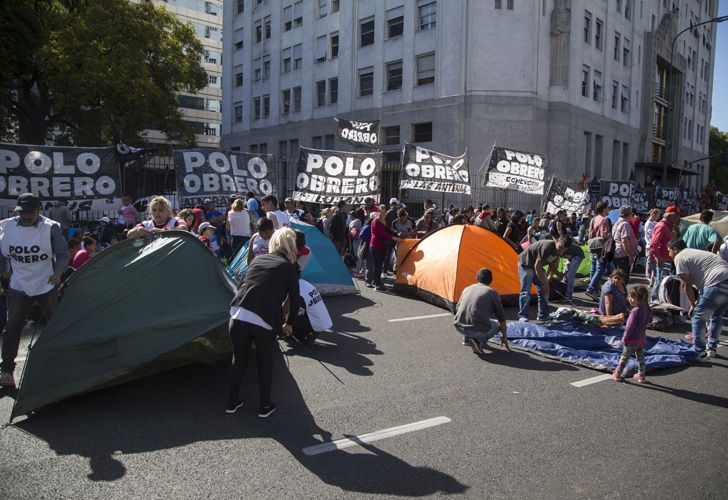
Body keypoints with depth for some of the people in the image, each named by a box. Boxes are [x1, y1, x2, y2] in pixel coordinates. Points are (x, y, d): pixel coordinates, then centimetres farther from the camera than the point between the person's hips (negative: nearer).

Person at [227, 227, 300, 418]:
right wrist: (288, 324, 27)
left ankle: (232, 402, 34)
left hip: (238, 316, 4)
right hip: (264, 323, -3)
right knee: (265, 363, 17)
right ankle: (265, 406, 28)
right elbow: (294, 299, 11)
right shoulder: (289, 267, 6)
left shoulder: (257, 260, 17)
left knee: (238, 359, 22)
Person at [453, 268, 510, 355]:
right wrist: (504, 336, 24)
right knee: (497, 325, 25)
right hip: (478, 330, -5)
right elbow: (501, 318, 10)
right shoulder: (492, 293, 4)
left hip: (459, 327, 5)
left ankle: (467, 338, 29)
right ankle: (478, 342, 0)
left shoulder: (467, 289, 15)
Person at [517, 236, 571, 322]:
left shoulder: (558, 252, -7)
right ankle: (522, 316, -10)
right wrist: (544, 283, -23)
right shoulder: (547, 247, -33)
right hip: (526, 264, -9)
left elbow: (552, 265, 9)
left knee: (544, 290, 4)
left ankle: (543, 315, 11)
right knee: (526, 291, -14)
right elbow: (537, 266, -30)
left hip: (537, 266, 9)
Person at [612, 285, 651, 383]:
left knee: (624, 357, 7)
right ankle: (641, 375, 25)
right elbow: (649, 321, 13)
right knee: (640, 357, 18)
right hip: (642, 338, 7)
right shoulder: (647, 309, -1)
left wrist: (625, 338, -14)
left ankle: (617, 374, 16)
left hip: (632, 339, -7)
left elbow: (630, 327, -22)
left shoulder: (635, 311, -25)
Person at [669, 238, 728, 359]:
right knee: (717, 316, 24)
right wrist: (698, 300, 23)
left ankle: (699, 352, 10)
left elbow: (687, 285, 2)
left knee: (698, 317, 5)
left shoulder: (679, 257, 4)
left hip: (717, 284, -9)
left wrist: (693, 305, 12)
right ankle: (711, 349, 32)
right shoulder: (694, 253, 31)